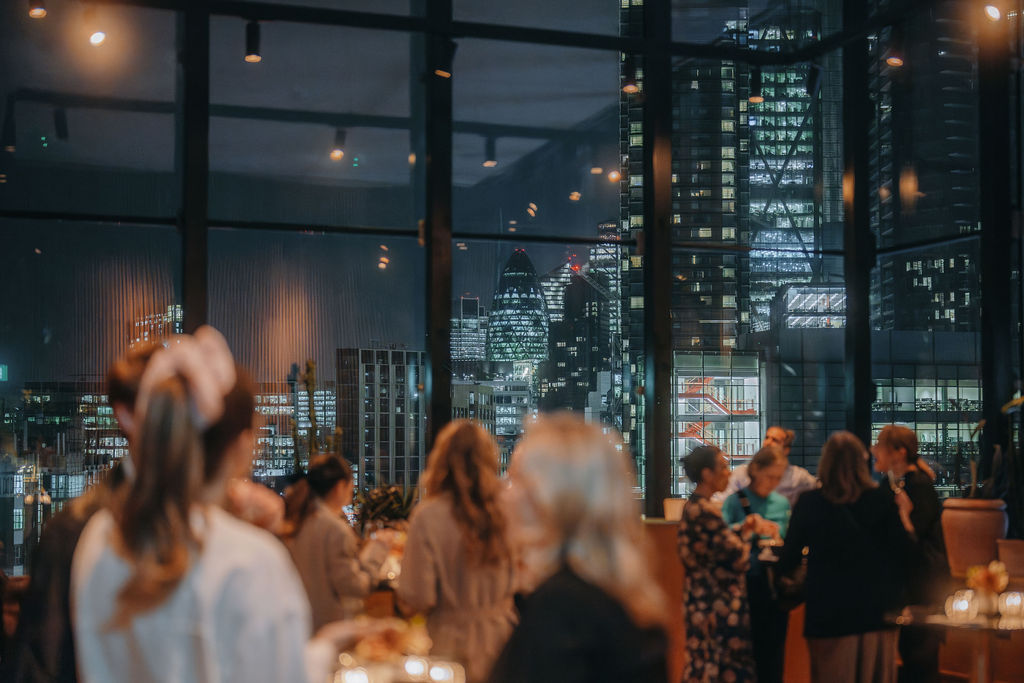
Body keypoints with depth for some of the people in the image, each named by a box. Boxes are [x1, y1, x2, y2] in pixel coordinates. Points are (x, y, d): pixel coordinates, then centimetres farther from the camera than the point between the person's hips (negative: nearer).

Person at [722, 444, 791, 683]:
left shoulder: (782, 504, 8)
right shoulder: (735, 501, -5)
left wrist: (779, 541, -6)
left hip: (775, 588, 4)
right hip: (746, 584, -4)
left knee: (772, 654, 8)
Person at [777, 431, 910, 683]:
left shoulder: (809, 504, -7)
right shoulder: (882, 501, -5)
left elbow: (788, 561, -3)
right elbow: (902, 554, -3)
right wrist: (903, 515, 9)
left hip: (828, 614, -1)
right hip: (876, 612, 1)